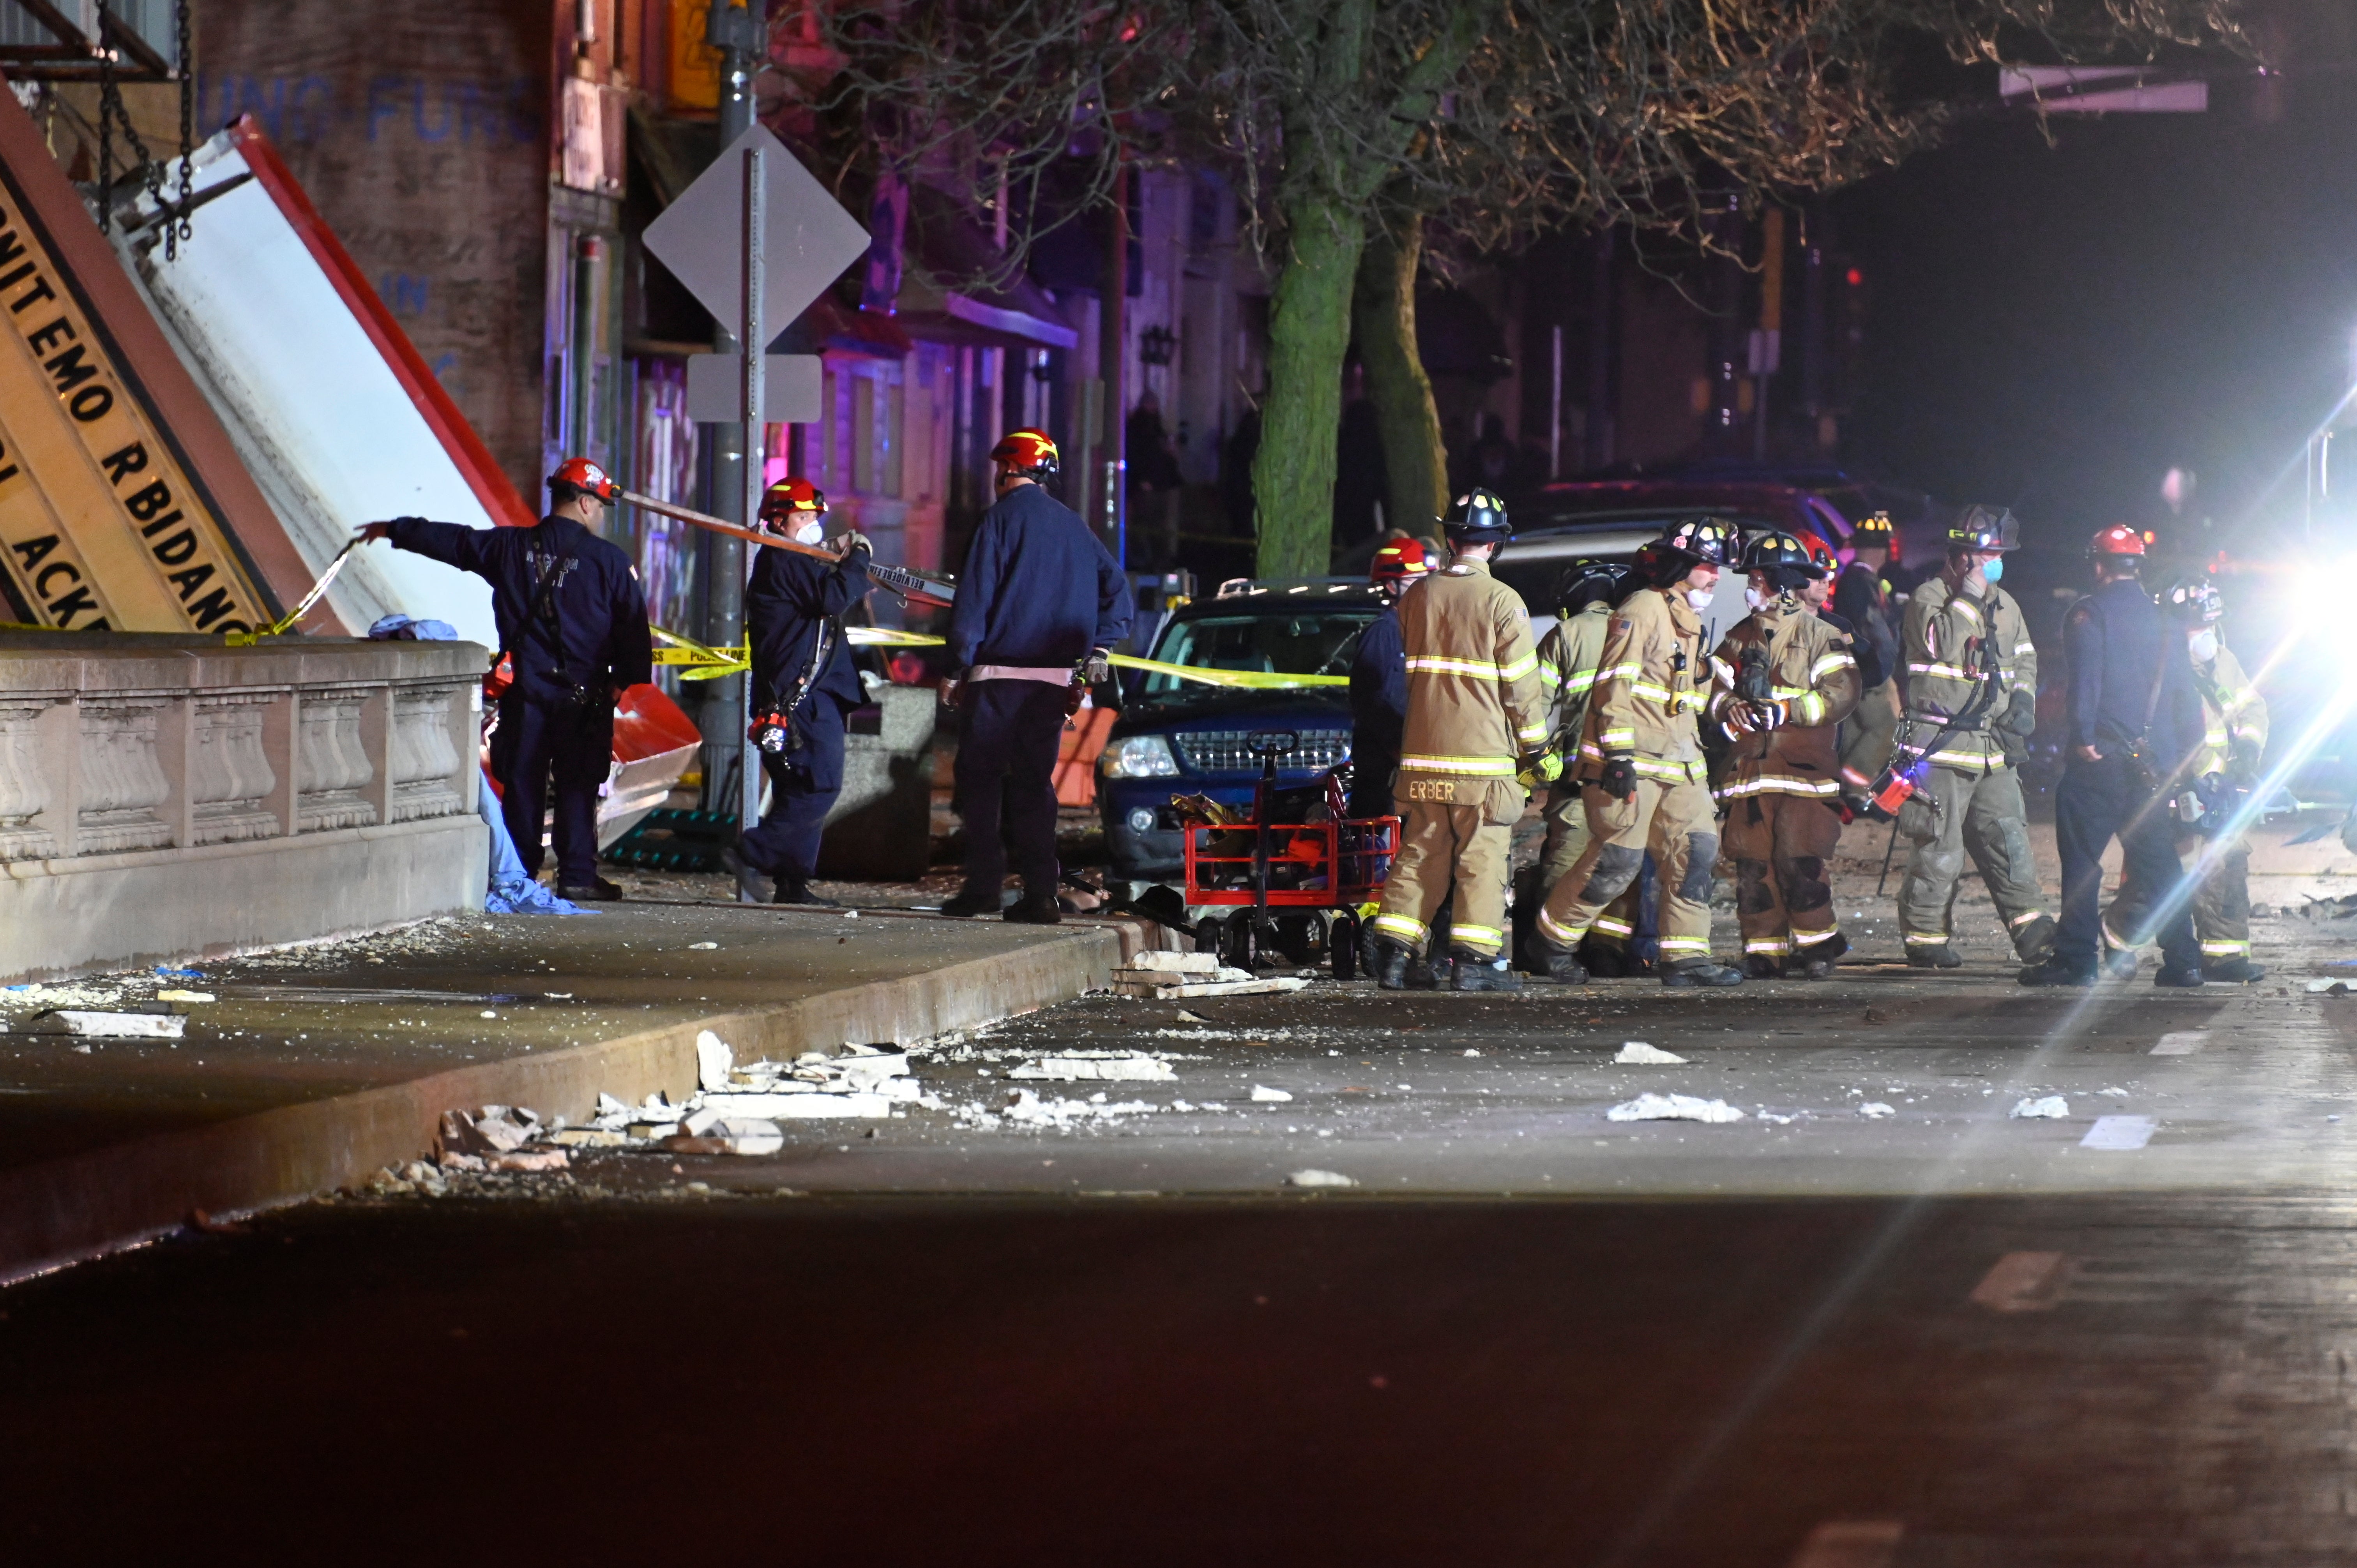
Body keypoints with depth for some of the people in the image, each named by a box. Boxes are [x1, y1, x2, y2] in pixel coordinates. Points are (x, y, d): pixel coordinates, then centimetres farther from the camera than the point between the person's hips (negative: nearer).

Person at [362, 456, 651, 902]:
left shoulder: (509, 547, 3)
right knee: (577, 786, 2)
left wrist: (393, 530, 29)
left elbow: (447, 539, 14)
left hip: (524, 692, 2)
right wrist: (629, 679, 9)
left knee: (521, 782, 9)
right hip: (583, 694, -2)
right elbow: (633, 626, -3)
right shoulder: (609, 560, -6)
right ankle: (577, 875, -1)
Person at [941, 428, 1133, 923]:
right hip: (1054, 677, 5)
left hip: (998, 673, -5)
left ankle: (984, 882, -6)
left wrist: (958, 668, -7)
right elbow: (1116, 585, 12)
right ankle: (1040, 894, 2)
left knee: (979, 777, 1)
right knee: (1034, 781, 9)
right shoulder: (1072, 525, 13)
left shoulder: (1003, 517, -5)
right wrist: (1101, 645, 10)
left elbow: (974, 599, -9)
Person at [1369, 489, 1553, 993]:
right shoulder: (1501, 602, -6)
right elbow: (1521, 686, -5)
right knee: (1483, 858, 0)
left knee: (1420, 854, 10)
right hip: (1483, 754, -5)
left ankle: (1393, 953, 4)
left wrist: (1403, 740, 24)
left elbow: (1401, 676, 15)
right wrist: (1537, 750, 5)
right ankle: (1473, 961, -2)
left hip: (1422, 753, 5)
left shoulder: (1417, 597, 8)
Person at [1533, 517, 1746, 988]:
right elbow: (1616, 686, -16)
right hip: (1631, 761, -9)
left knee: (1695, 852, 0)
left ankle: (1686, 957, 2)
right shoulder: (1643, 610, -9)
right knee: (1618, 857, -9)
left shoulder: (1690, 620, 21)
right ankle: (1554, 938, 7)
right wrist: (1620, 757, -22)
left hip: (1678, 763, 9)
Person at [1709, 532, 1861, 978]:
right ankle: (1764, 949, 5)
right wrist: (1730, 708, -9)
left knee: (1800, 859, -12)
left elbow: (1840, 695, -8)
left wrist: (1787, 710, -18)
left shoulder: (1820, 636, 2)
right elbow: (1714, 688, 14)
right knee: (1752, 863, -1)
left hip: (1803, 768, -5)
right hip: (1749, 768, 5)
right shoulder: (1740, 637, 18)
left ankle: (1817, 944, 1)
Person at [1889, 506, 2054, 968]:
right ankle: (1924, 936, 3)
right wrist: (1971, 593, -17)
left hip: (1992, 747, 6)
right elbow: (1944, 642, -24)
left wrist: (2024, 700, 8)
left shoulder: (2004, 604, 16)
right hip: (1940, 746, -6)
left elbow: (2025, 659, 27)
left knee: (2009, 841, 3)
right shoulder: (1929, 596, -5)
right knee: (1939, 848, -5)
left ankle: (2034, 933, 3)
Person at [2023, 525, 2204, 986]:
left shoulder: (2088, 615, -3)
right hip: (2155, 759, 5)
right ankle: (2182, 960, 6)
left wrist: (2084, 737, -15)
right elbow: (2185, 692, 14)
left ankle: (2075, 959, -6)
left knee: (2082, 860, -2)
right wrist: (2189, 751, 18)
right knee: (2159, 861, 10)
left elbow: (2085, 679, -15)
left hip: (2102, 758, -5)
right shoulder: (2164, 619, 13)